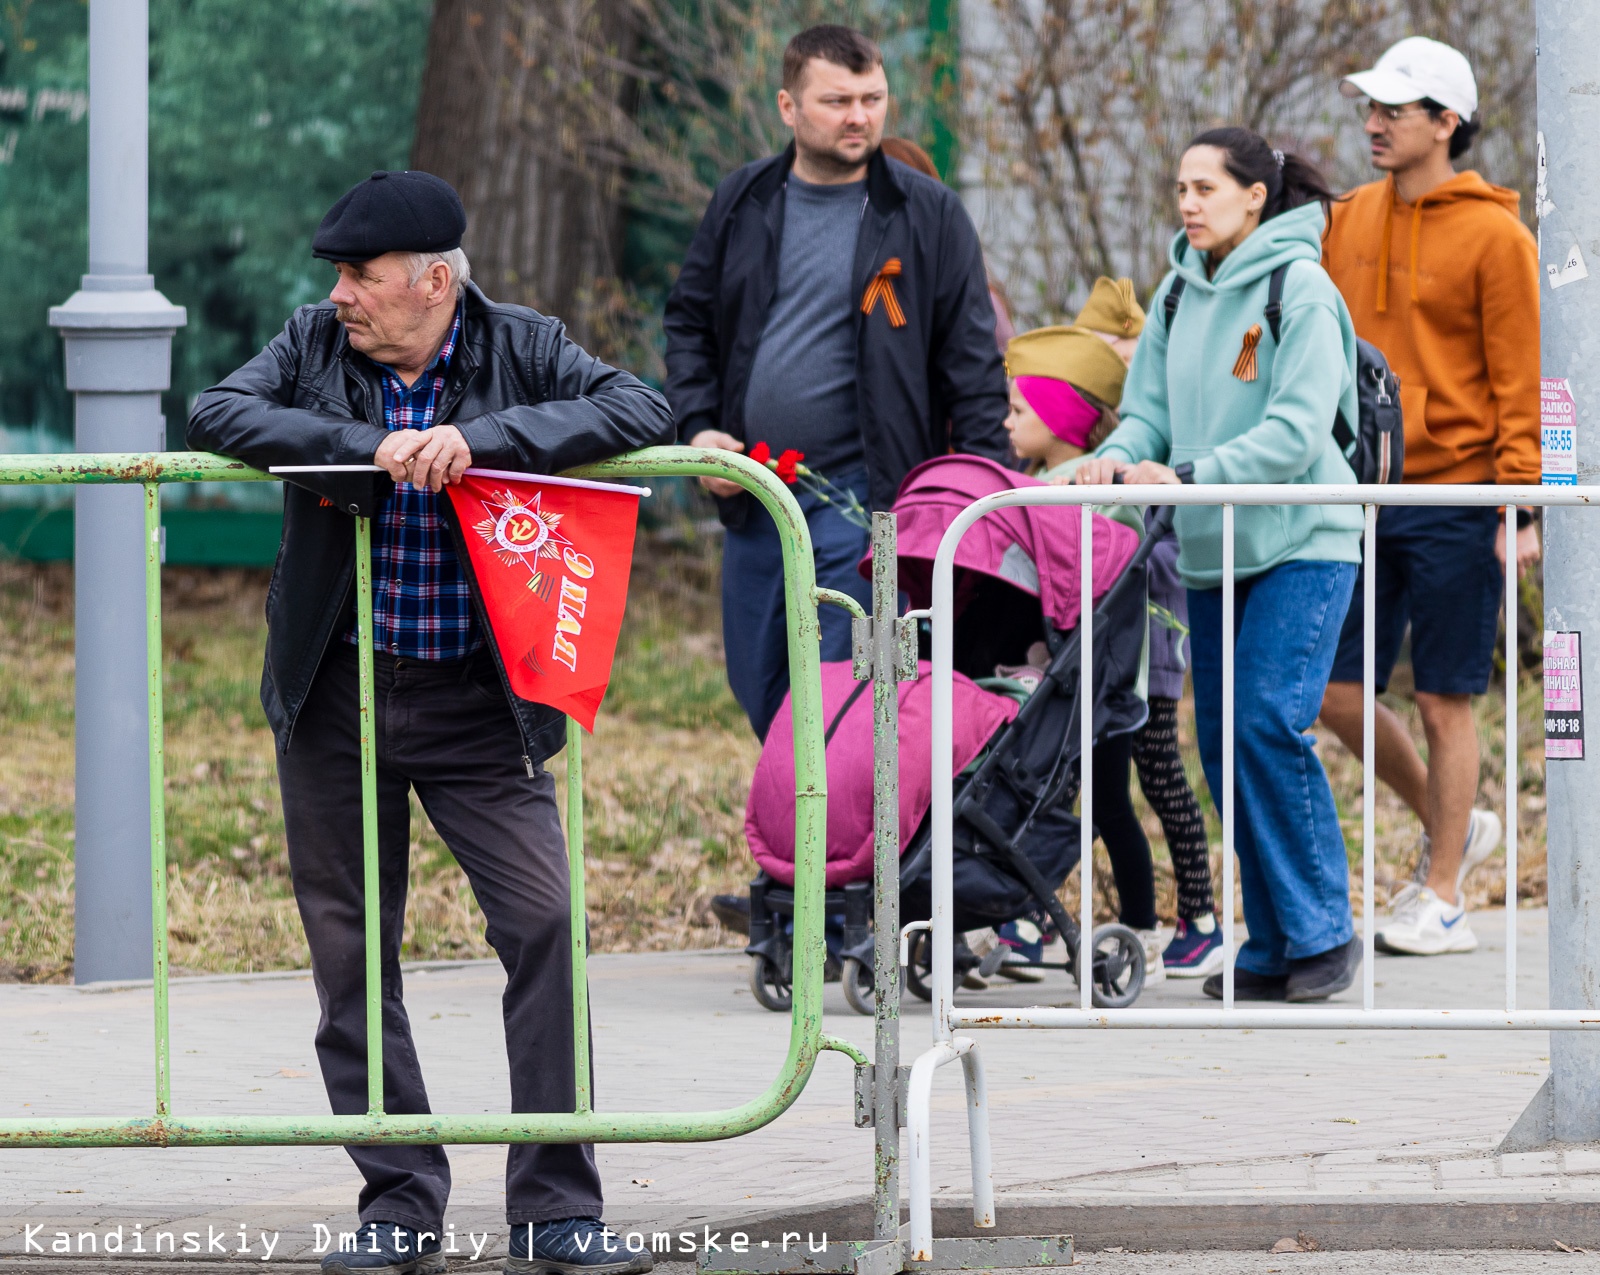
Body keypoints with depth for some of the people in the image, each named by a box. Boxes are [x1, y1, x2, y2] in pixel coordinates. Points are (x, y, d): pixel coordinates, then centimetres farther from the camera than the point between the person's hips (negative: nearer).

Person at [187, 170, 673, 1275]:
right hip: (336, 700, 2)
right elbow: (219, 415, -12)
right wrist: (367, 447, -25)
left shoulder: (519, 348, -2)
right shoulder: (315, 344, 2)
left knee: (547, 923, -12)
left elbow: (643, 414, -15)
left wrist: (483, 439, -26)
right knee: (351, 954, 5)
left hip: (477, 702, -2)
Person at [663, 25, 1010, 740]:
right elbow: (689, 321, 17)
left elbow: (972, 362, -1)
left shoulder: (927, 213, -2)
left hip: (863, 493, -5)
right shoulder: (742, 204, 9)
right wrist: (698, 427, 1)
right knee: (757, 690, 10)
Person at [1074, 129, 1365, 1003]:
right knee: (1221, 741, 5)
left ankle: (1322, 932, -5)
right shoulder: (1181, 291, 10)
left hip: (1301, 543, -7)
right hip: (1213, 548, 7)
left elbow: (1296, 432, -17)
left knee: (1271, 724, -16)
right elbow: (1151, 407, 13)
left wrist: (1188, 475, -26)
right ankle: (1272, 948, 12)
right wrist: (1121, 456, -9)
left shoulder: (1299, 290, -10)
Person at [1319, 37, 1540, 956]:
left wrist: (1519, 506, -14)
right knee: (1340, 695, 4)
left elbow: (1522, 381, -8)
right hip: (1365, 496, 6)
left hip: (1455, 501, -6)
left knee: (1443, 701, -1)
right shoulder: (1350, 223, 10)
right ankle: (1455, 827, 26)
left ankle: (1443, 899, 9)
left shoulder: (1494, 237, -7)